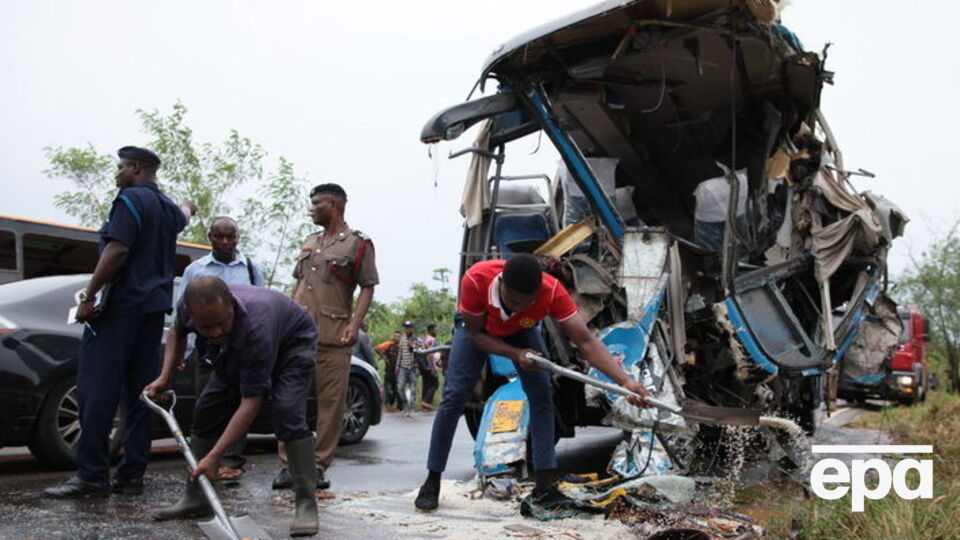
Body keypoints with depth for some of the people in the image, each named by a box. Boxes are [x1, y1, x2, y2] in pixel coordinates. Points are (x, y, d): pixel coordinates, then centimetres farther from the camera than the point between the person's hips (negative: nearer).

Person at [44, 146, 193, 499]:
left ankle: (92, 476, -11)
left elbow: (117, 250, -19)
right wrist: (188, 208, 68)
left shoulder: (131, 200, -7)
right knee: (139, 393, 7)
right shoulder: (168, 208, 19)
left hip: (120, 307, -8)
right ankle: (132, 475, 7)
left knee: (97, 390, -8)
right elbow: (182, 217, 45)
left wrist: (88, 296, -17)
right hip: (153, 308, 9)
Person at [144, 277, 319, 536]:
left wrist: (214, 456, -40)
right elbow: (177, 333, 2)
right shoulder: (187, 307, -27)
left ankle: (306, 504, -21)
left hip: (292, 344, -7)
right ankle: (195, 498, 11)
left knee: (287, 412, -27)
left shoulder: (255, 328, -45)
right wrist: (165, 376, -10)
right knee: (206, 411, -1)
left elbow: (251, 402, -40)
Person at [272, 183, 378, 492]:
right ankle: (287, 464, 8)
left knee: (331, 402, -3)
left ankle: (319, 466, 5)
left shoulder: (357, 244, 3)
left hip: (333, 337, -5)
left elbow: (368, 288, -3)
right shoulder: (310, 242, 22)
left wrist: (355, 324, -16)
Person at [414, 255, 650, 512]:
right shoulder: (475, 280, -42)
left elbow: (586, 341, -41)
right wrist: (516, 354, -38)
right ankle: (432, 483, 5)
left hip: (521, 331, 2)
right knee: (454, 396, -8)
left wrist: (625, 381, -53)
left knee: (542, 395, -12)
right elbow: (475, 334, -26)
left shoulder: (552, 291, -39)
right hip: (477, 328, -1)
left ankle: (545, 484, -5)